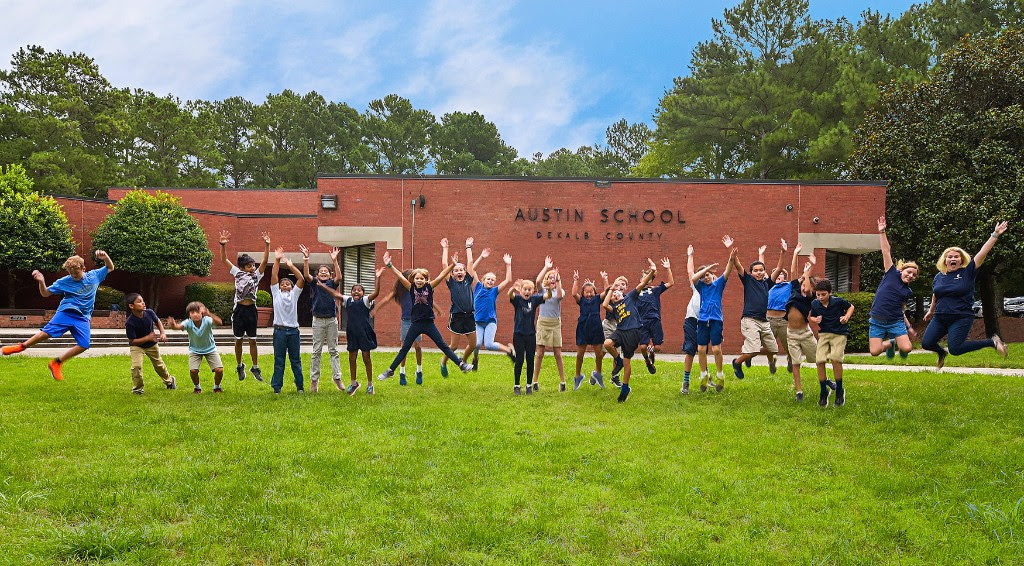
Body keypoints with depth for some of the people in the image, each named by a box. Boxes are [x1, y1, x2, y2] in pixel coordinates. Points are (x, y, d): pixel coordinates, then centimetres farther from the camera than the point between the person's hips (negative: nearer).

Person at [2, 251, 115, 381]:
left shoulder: (94, 275, 4)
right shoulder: (65, 281, -1)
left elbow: (110, 268, 15)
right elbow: (45, 293, 3)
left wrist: (105, 257, -7)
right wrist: (41, 282, -18)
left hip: (83, 318, 2)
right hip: (66, 312, -2)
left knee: (84, 345, -11)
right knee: (46, 333, -18)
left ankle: (57, 363, 3)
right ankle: (22, 346, 5)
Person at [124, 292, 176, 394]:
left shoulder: (149, 312, -21)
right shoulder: (129, 322, -32)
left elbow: (157, 321, 2)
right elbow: (132, 341, -26)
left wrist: (163, 333, -14)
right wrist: (148, 337, -34)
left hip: (152, 345, 4)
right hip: (137, 346, -4)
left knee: (159, 365, 20)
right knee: (136, 366, -22)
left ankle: (169, 380, 46)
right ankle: (138, 389, 0)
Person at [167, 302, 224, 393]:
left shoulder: (207, 320, -29)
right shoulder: (188, 323, -26)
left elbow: (219, 322, -49)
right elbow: (179, 326, -47)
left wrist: (209, 314, -65)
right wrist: (173, 325, -71)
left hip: (210, 349, 0)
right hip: (195, 350, 1)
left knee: (219, 370, -13)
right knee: (193, 370, -18)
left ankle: (217, 386, 19)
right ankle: (197, 387, 14)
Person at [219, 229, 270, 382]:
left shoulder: (257, 275, 5)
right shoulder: (237, 273, 4)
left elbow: (265, 261, -6)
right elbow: (224, 260, -1)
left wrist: (267, 245, -19)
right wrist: (223, 245, -15)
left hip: (251, 310, 1)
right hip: (239, 310, 0)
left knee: (252, 340, 5)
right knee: (238, 340, 7)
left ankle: (255, 367, 12)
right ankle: (239, 366, 21)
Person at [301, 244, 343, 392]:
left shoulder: (332, 284, 5)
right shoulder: (314, 284, 4)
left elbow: (339, 277, -15)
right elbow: (306, 275, -13)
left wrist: (334, 260, -25)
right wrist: (306, 259, -26)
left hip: (331, 320, 0)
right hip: (318, 320, 0)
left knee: (333, 350, 4)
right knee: (316, 351, 3)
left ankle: (337, 377, 6)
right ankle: (314, 380, 6)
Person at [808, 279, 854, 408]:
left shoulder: (838, 301, -11)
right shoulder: (814, 304, -3)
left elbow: (851, 307, 7)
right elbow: (811, 316, 14)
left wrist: (847, 317, -10)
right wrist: (815, 320, -8)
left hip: (839, 333, -3)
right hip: (824, 334, 3)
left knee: (835, 358, -23)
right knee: (819, 361, -12)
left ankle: (839, 391, -3)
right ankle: (823, 392, 7)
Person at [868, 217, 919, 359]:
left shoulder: (908, 292, 11)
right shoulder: (892, 274, 2)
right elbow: (886, 251, -3)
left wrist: (909, 327, 14)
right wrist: (882, 233, -5)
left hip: (896, 322, 2)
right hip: (877, 322, -2)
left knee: (907, 348, -17)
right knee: (874, 351, -14)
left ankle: (899, 343, 22)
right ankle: (890, 343, 22)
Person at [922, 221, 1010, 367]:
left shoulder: (968, 272, -5)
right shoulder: (938, 277, 7)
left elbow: (983, 252, -13)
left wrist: (995, 235, -21)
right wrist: (931, 311, 35)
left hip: (961, 319, -5)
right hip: (940, 318, 5)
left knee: (954, 349, -16)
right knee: (926, 343, -3)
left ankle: (992, 342, 5)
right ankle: (942, 353, 34)